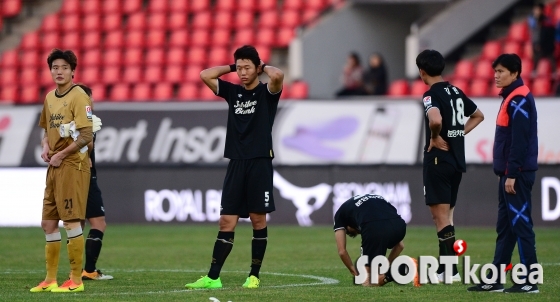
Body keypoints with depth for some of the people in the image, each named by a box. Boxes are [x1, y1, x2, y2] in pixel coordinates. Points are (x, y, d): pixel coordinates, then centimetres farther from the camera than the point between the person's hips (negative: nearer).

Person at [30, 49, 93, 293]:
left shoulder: (78, 97, -10)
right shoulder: (49, 98, 14)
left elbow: (86, 135, -15)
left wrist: (61, 154, -15)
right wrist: (45, 147, 6)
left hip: (73, 165, -9)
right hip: (54, 166, 9)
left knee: (70, 221, -9)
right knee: (48, 223, 10)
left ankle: (76, 280, -5)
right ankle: (50, 280, 17)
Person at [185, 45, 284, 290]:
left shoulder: (267, 93, -1)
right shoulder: (232, 92, 13)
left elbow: (278, 75, -23)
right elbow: (205, 75, 9)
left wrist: (263, 67, -4)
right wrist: (231, 67, 10)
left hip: (260, 162, -4)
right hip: (236, 163, 4)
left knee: (258, 219, 0)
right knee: (227, 221, 0)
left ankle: (254, 276, 8)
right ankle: (213, 277, -3)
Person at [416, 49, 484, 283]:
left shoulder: (431, 94, -13)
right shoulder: (456, 92, 12)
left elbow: (435, 119, -34)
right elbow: (478, 116, 26)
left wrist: (435, 138, -16)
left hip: (438, 159, -8)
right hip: (457, 160, 8)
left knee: (440, 216, -6)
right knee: (446, 215, 14)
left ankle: (451, 271, -9)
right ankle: (443, 268, 17)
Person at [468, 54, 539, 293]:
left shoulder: (519, 100, -14)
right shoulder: (512, 98, 17)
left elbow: (519, 140, -19)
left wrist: (512, 174, -21)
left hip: (517, 174, -10)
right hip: (509, 173, 10)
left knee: (520, 222, -8)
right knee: (505, 226, 11)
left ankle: (530, 281, -6)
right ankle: (495, 280, 14)